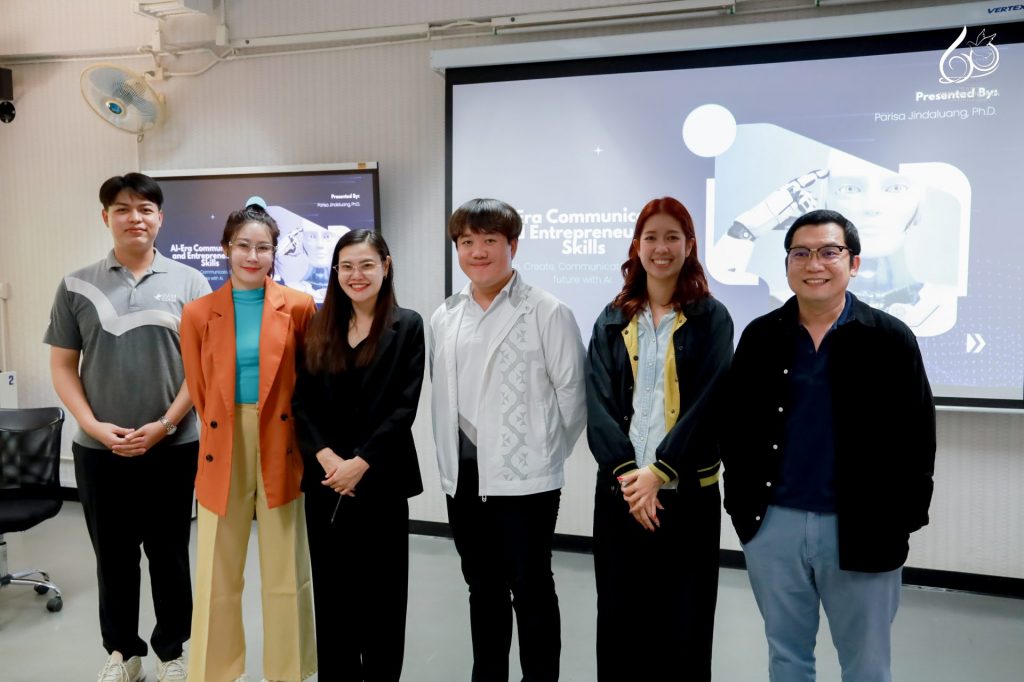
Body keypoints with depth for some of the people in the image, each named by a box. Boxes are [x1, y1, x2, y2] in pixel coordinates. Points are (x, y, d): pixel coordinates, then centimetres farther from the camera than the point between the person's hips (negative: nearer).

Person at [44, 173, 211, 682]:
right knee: (113, 555, 13)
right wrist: (93, 425, -8)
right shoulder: (77, 286, 4)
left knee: (169, 554, 10)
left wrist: (164, 424, -11)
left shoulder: (188, 283, 0)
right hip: (99, 448, 2)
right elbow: (63, 365, 5)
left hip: (173, 446, -1)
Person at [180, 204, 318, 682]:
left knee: (287, 572, 9)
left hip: (281, 449, 0)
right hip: (223, 450, 1)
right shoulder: (198, 313, 1)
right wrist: (223, 433, 7)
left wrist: (291, 435, 5)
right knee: (217, 576, 9)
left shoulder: (299, 307, -1)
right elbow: (199, 392, 7)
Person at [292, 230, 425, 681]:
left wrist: (360, 463, -15)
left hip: (380, 478, -3)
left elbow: (403, 407, -9)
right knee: (331, 587, 12)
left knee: (380, 588, 7)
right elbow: (302, 403, 3)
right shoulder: (320, 328, 8)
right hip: (325, 478, 4)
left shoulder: (407, 326, -3)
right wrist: (326, 457, -11)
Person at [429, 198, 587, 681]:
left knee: (530, 588, 6)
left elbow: (573, 392, -8)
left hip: (523, 476, -5)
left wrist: (545, 454, -3)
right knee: (482, 587, 18)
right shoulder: (444, 318, 8)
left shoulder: (547, 313, -10)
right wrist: (449, 458, 10)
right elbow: (441, 393, 14)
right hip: (463, 474, 6)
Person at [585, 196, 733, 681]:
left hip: (687, 491, -2)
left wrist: (659, 471, -15)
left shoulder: (711, 319, 2)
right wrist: (627, 472, -13)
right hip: (620, 487, 2)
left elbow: (707, 403, -7)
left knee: (682, 622, 7)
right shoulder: (612, 321, 9)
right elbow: (598, 404, 0)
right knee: (619, 617, 10)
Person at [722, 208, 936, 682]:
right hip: (773, 524, 2)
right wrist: (741, 504, 1)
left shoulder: (891, 339, -4)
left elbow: (916, 439, -3)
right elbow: (736, 427, 6)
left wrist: (900, 523, -6)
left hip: (862, 530, -1)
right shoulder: (760, 337, 2)